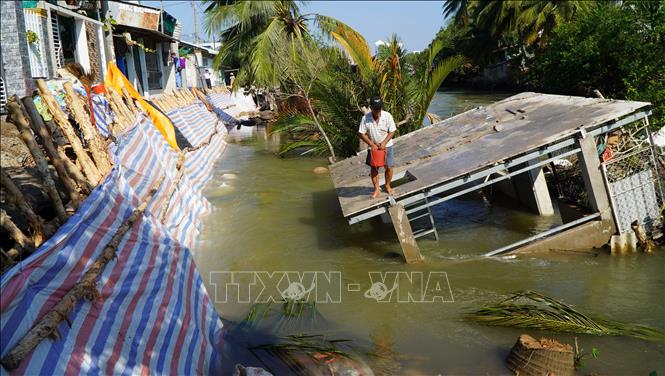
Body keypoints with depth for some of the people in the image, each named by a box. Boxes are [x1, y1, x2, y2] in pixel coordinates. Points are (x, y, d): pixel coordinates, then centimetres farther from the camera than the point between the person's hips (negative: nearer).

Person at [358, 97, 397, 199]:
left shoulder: (387, 116, -17)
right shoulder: (365, 118, -18)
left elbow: (392, 131, -10)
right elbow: (362, 134, -11)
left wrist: (384, 143, -20)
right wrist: (372, 144, -18)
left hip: (386, 146, 0)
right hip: (373, 147, 0)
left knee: (389, 167, 5)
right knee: (374, 168, 6)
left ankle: (387, 186, 28)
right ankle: (376, 189, 20)